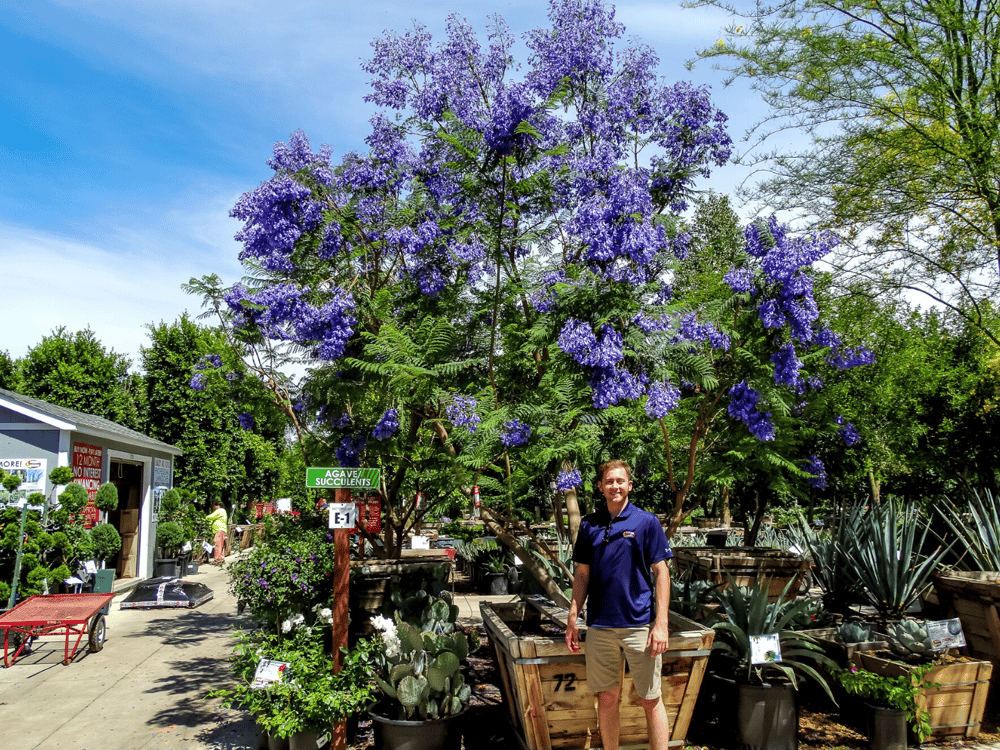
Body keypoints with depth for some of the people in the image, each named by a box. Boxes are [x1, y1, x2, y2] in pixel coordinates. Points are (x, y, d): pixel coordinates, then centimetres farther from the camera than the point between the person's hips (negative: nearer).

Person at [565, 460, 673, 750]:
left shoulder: (647, 522, -1)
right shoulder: (589, 524, 8)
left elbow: (661, 573, -2)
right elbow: (582, 573, 12)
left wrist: (661, 623, -9)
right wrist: (572, 619, 6)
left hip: (639, 624, -3)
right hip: (599, 626, 3)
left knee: (651, 700, 4)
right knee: (607, 698, 12)